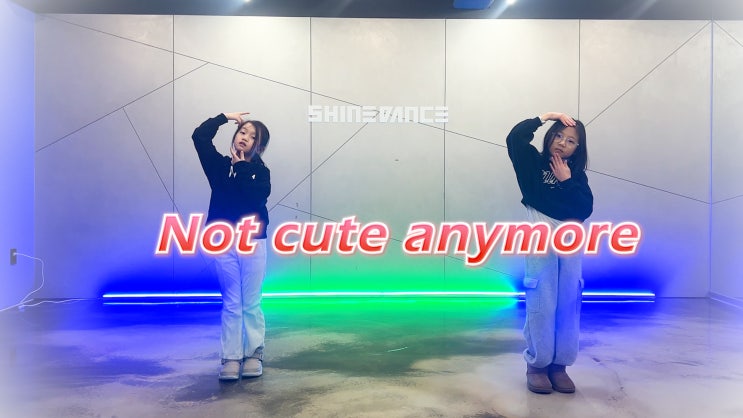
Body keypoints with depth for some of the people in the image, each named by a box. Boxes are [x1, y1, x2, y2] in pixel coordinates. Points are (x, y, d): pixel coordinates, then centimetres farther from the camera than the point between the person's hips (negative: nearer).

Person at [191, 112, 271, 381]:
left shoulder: (261, 172, 3)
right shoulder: (220, 165, 7)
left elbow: (257, 196, -17)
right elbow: (199, 136, -5)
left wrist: (241, 166, -10)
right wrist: (225, 117, -2)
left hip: (253, 243, -1)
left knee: (251, 304, 5)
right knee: (231, 304, 5)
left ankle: (254, 355, 17)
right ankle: (231, 358, 10)